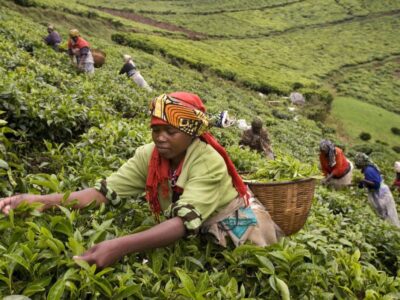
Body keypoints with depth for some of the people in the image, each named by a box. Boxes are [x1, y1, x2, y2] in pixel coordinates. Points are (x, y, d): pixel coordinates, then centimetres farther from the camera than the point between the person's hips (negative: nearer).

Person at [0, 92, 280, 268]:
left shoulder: (209, 162, -31)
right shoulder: (149, 155, -15)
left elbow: (186, 221, -42)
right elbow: (107, 190, -21)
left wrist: (120, 246, -55)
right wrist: (42, 201, -36)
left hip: (235, 225, -4)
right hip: (198, 233, 4)